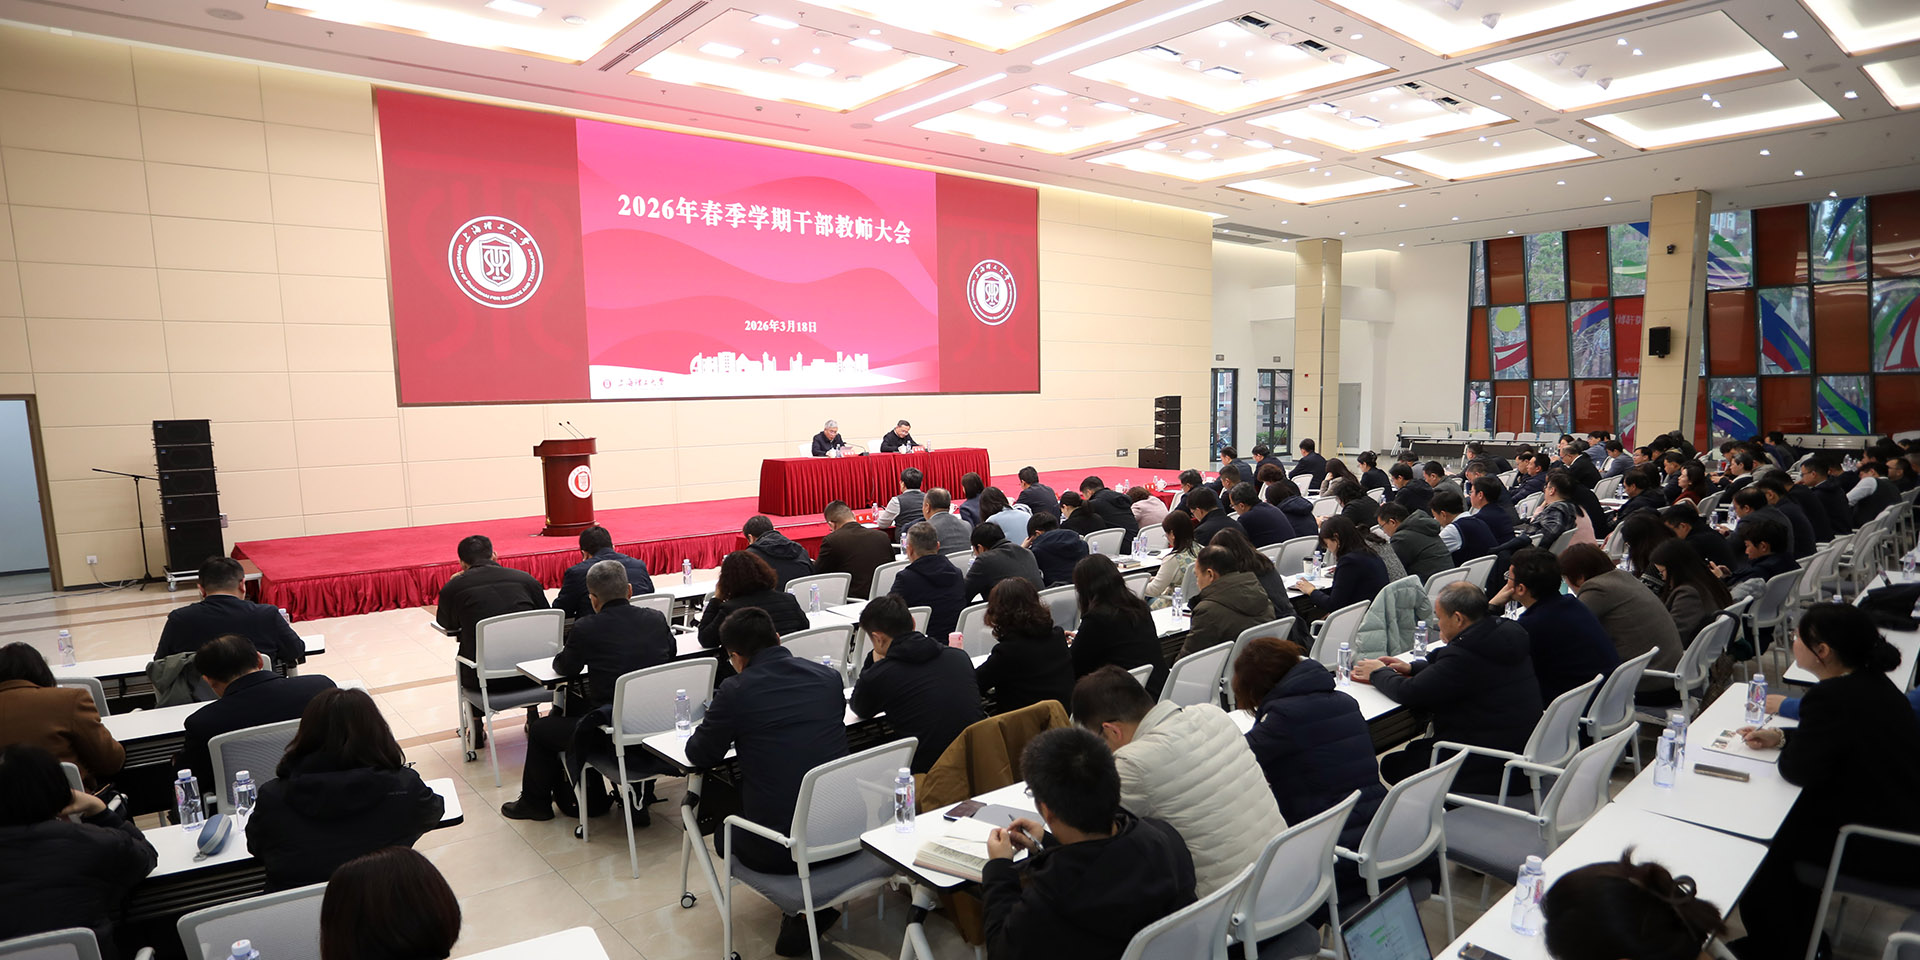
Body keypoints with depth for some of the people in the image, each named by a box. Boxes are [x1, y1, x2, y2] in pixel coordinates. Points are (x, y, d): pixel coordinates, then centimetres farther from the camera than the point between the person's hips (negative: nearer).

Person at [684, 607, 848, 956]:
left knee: (724, 833, 29)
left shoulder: (735, 691, -11)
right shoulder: (829, 677, 3)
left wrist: (720, 729, 24)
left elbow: (699, 756, 2)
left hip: (779, 847, -4)